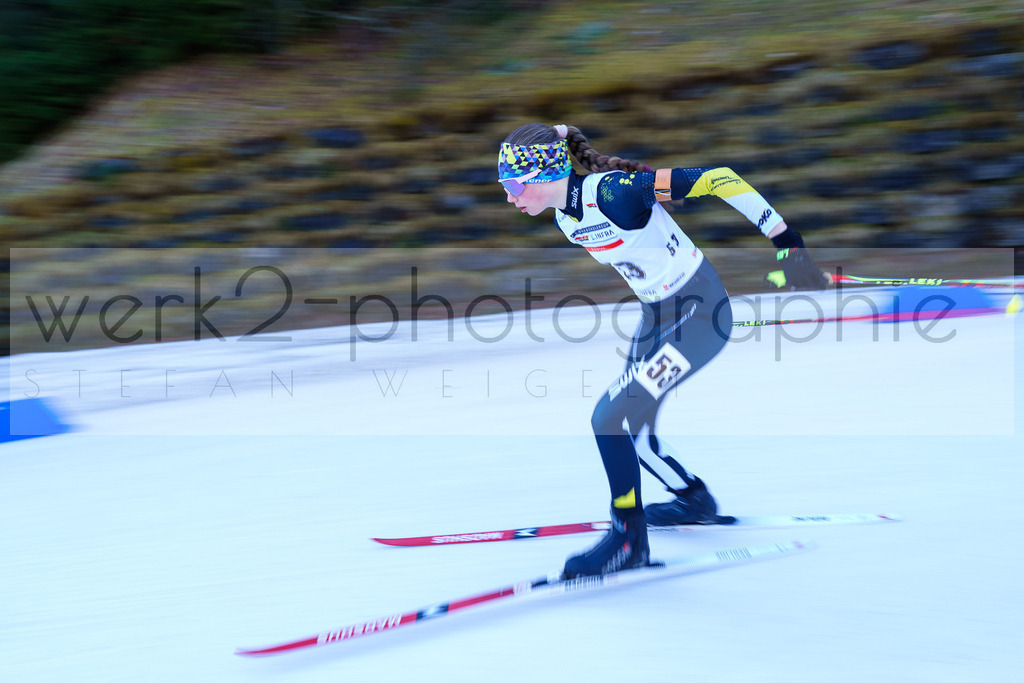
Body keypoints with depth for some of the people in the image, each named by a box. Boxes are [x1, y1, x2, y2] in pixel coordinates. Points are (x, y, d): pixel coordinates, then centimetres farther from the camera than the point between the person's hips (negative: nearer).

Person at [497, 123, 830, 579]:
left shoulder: (612, 191, -28)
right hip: (657, 316, 9)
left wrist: (785, 239, -24)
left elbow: (714, 179, -27)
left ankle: (629, 540, 0)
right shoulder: (565, 219, -2)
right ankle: (695, 501, 39)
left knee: (611, 418, -15)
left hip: (699, 314, -9)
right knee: (630, 426, 14)